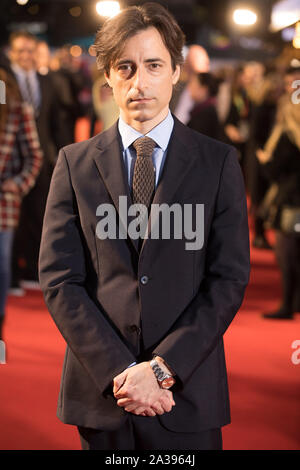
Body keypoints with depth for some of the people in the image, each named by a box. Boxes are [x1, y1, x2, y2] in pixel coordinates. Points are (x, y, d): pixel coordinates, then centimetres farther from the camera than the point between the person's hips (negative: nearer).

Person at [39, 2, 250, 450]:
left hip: (188, 393, -1)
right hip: (99, 394, 1)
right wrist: (121, 373, -12)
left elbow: (230, 279, -3)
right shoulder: (75, 164, 4)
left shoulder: (219, 162, 2)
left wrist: (162, 368, -13)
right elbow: (59, 280, -1)